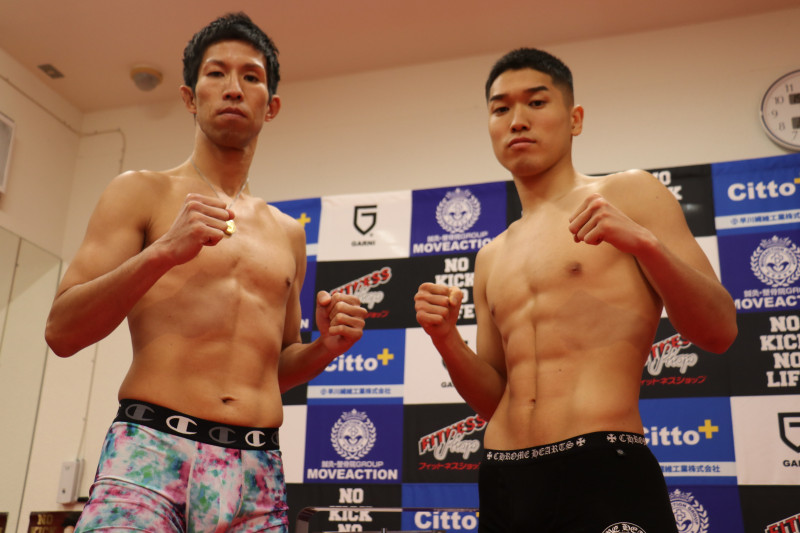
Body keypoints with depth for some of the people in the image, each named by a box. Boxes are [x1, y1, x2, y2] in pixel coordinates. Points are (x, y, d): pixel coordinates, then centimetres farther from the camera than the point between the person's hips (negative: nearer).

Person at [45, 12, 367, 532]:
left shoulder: (288, 234, 17)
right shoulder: (142, 192, 6)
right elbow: (61, 331, -2)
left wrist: (325, 346, 3)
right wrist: (163, 252, -15)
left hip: (258, 468, 4)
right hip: (152, 447, -3)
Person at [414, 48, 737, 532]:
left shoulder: (629, 195, 2)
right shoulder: (492, 259, 16)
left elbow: (719, 332, -3)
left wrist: (643, 242, -18)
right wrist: (447, 340, -3)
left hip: (603, 473, -5)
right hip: (503, 482, 5)